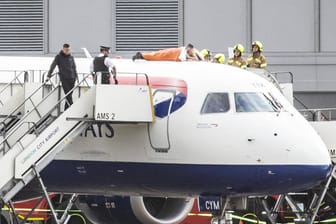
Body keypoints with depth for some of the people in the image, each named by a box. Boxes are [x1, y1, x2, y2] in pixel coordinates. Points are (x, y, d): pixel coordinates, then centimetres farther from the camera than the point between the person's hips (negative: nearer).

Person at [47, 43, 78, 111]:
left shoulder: (71, 57, 11)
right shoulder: (58, 57, 0)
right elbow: (53, 66, -2)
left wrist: (76, 76, 13)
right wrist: (49, 75, -9)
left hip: (71, 78, 4)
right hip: (64, 78, -4)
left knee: (69, 95, 4)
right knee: (68, 95, -12)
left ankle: (66, 110, 14)